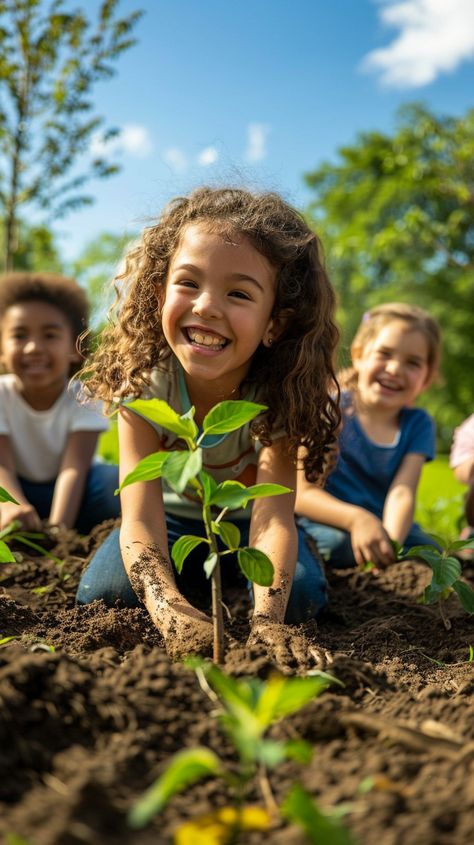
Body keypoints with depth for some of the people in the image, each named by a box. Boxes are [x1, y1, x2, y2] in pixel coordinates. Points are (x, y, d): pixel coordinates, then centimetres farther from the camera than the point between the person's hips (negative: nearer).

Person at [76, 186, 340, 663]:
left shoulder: (279, 393, -30)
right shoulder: (144, 382, -30)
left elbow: (273, 517, -38)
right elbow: (140, 519, -36)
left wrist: (265, 623, -57)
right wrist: (171, 612, -56)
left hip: (246, 516, 0)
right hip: (170, 515, 1)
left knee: (300, 597, -26)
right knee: (101, 596, -23)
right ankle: (192, 582, 5)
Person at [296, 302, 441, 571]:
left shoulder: (418, 425, 5)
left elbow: (402, 492, -11)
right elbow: (302, 494, -11)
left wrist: (391, 538, -34)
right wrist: (356, 518, -30)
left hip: (388, 527, 3)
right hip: (328, 525, -3)